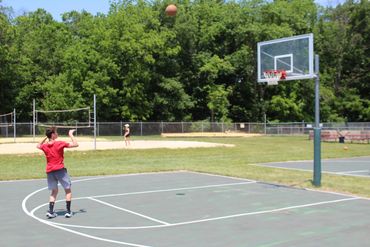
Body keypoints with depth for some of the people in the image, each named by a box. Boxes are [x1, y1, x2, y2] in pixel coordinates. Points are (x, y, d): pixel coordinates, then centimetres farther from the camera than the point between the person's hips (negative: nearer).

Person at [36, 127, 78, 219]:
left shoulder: (45, 146, 5)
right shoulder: (60, 143, -9)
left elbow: (38, 146, 31)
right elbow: (75, 144, -7)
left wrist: (46, 138, 26)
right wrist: (71, 135, 4)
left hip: (49, 171, 5)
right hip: (60, 170, -5)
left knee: (54, 191, 17)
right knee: (68, 190, 7)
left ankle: (50, 211, 4)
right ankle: (68, 211, 2)